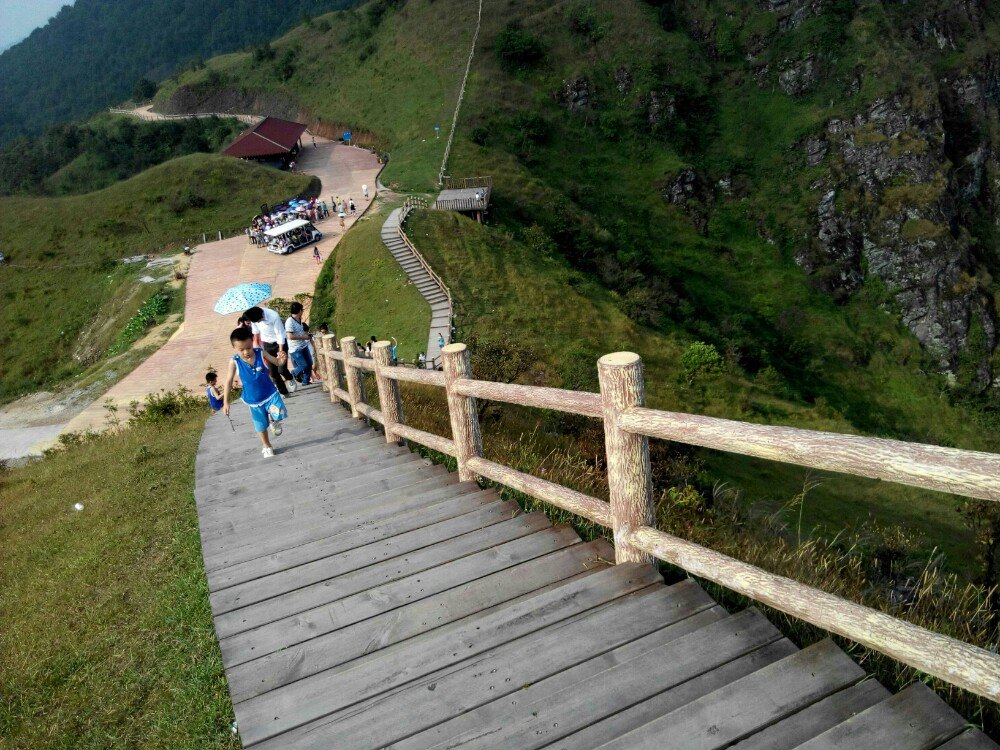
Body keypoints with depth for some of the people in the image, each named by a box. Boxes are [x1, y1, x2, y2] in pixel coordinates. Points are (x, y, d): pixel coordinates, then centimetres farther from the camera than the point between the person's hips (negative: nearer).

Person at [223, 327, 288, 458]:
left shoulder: (260, 353, -16)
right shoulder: (234, 361, -17)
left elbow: (277, 363, -4)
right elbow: (228, 382, -7)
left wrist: (282, 359, -29)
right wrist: (226, 402, -6)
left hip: (270, 394, 0)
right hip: (254, 400, 1)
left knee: (280, 414, -24)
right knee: (261, 426, 17)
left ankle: (273, 420, 13)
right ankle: (267, 447, 43)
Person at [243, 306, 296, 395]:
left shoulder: (274, 316, -31)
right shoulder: (253, 316, -16)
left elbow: (280, 335, -24)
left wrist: (280, 352, -24)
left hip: (280, 342, -4)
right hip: (267, 344, 4)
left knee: (281, 370, -10)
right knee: (272, 371, 2)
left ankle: (290, 379, 23)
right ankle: (283, 392, 15)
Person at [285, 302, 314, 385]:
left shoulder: (299, 320, 8)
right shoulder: (290, 322, -19)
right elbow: (290, 336, -26)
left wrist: (306, 334, 11)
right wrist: (303, 337, -18)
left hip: (304, 346, 9)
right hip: (295, 349, -9)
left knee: (309, 364, 8)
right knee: (304, 366, -7)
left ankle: (306, 381, 24)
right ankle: (294, 373, 25)